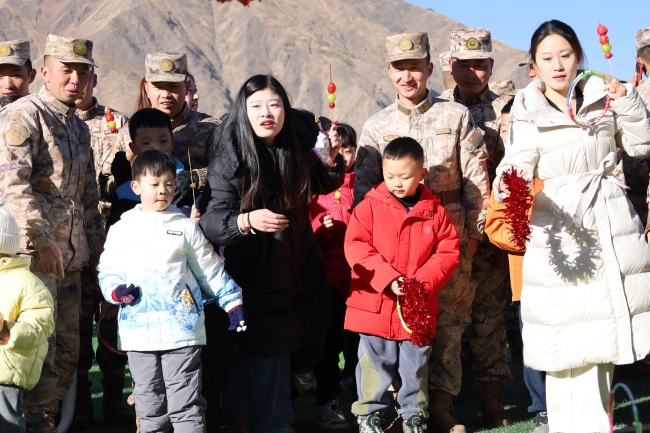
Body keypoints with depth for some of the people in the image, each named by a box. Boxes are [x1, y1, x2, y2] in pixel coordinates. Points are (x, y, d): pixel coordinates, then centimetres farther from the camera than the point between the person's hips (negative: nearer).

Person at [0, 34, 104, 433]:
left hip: (71, 257, 8)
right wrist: (42, 242, -23)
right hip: (35, 254, -8)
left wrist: (96, 252, 19)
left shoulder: (79, 128, 18)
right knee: (40, 347, -6)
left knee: (69, 349, 11)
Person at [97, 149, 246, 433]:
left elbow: (211, 270, 10)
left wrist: (233, 303, 6)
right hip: (139, 333, 2)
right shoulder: (121, 230, 8)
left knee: (186, 404, -1)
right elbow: (107, 270, 9)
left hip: (182, 328, -2)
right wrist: (116, 291, -12)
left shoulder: (186, 227, 6)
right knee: (149, 404, 12)